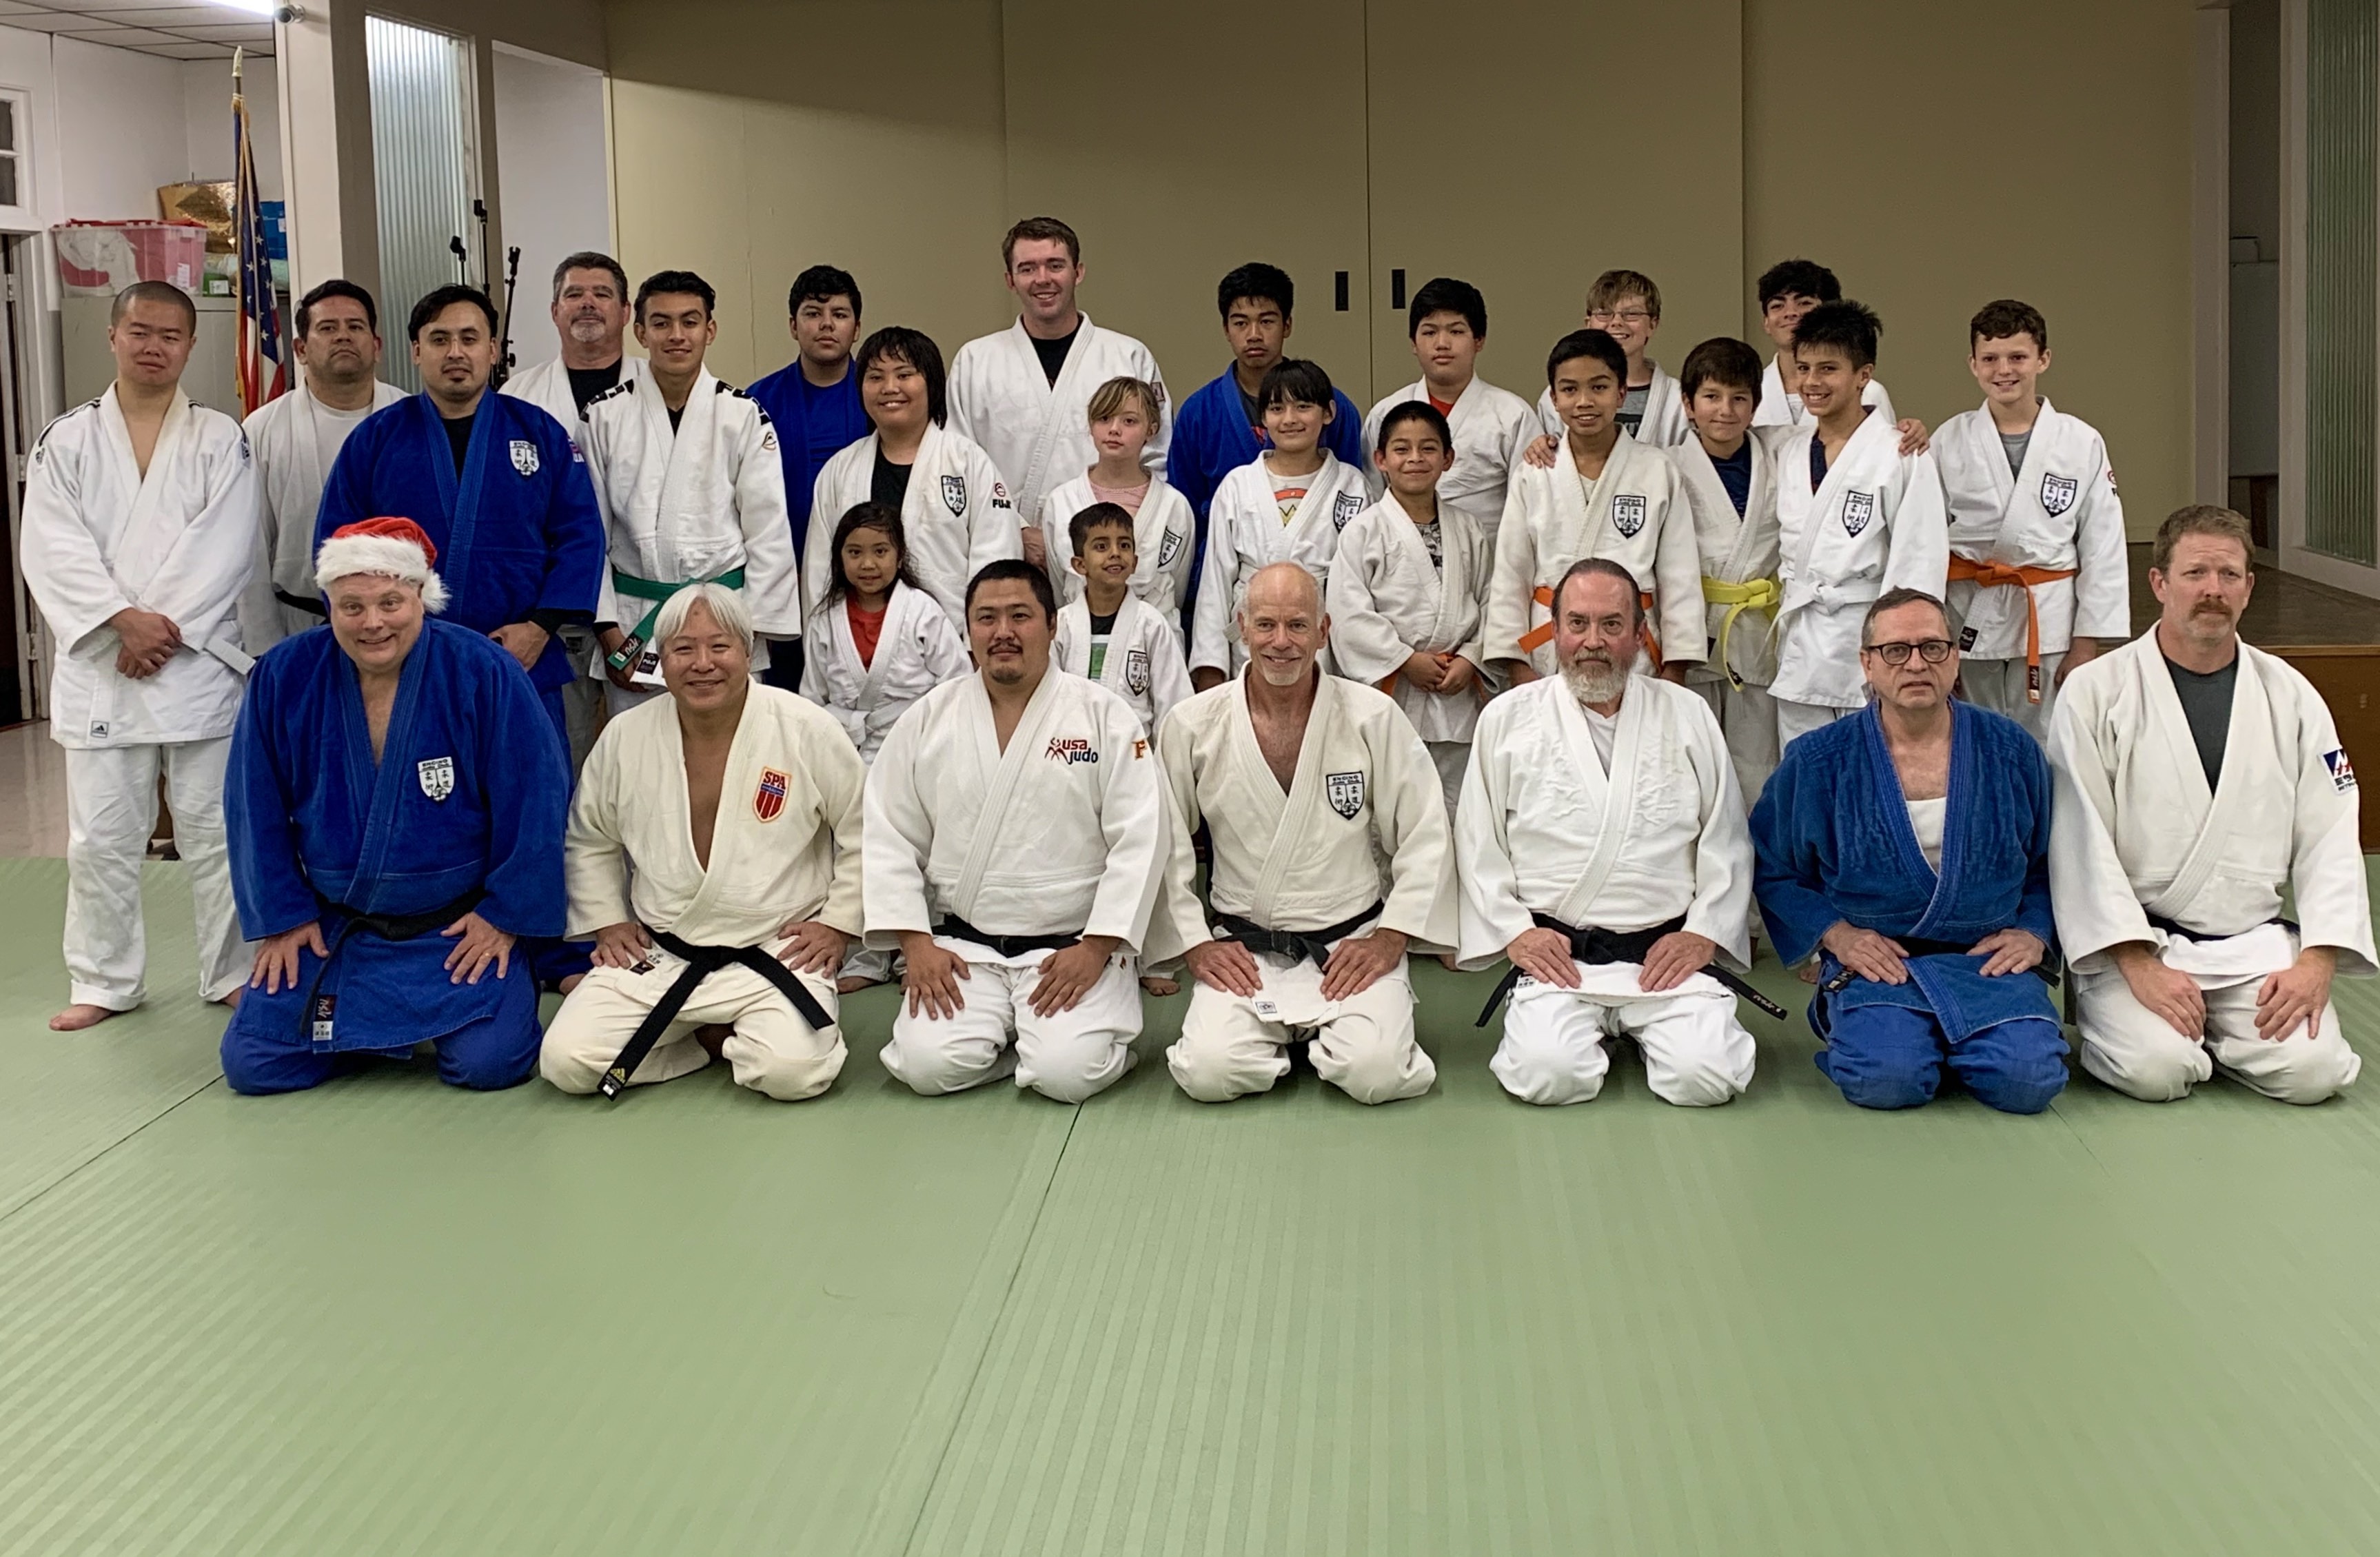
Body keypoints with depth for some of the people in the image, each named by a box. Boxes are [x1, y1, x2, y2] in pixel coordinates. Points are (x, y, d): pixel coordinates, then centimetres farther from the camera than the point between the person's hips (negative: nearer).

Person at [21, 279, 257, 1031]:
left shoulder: (219, 439, 4)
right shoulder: (66, 441, 6)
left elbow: (226, 547, -6)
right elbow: (53, 552, -3)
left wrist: (164, 627, -15)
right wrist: (123, 620, -16)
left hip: (199, 660, -1)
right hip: (98, 669, 1)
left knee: (214, 827, 4)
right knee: (102, 836, 6)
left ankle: (233, 974, 16)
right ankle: (104, 981, 18)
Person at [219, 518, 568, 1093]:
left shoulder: (483, 672, -15)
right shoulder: (283, 678, -7)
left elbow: (531, 802, -10)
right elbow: (257, 811, 3)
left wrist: (505, 915, -8)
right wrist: (282, 917, 1)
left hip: (459, 927, -3)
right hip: (328, 927, 3)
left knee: (488, 1063, -20)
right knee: (251, 1065, -6)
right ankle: (370, 1026, 24)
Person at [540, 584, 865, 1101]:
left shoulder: (806, 730, -9)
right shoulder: (626, 736, 0)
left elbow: (863, 831, 2)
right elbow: (589, 840, 17)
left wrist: (838, 923, -2)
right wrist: (607, 922, 9)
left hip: (776, 956, -3)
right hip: (657, 957, 3)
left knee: (792, 1070, -29)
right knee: (566, 1062, -14)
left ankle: (743, 1038, 8)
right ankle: (709, 1040, 9)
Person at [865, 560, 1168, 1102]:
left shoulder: (1104, 716, -3)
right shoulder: (929, 719, 4)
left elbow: (1138, 841, -7)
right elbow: (890, 837, 4)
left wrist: (1096, 948, -13)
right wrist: (916, 942, -6)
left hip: (1073, 948, -2)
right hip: (962, 948, 2)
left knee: (1069, 1072, -23)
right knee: (930, 1064, -20)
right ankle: (1010, 1033, 11)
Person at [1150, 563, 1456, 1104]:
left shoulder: (1375, 718, -4)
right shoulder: (1191, 727, -1)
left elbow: (1425, 836, 0)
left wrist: (1391, 937, -7)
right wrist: (1195, 943, -3)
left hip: (1353, 945, -1)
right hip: (1242, 954, 1)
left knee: (1377, 1074, -24)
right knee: (1210, 1073, -23)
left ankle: (1326, 1040, 13)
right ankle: (1282, 1037, 12)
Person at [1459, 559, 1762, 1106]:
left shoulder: (1688, 716, 10)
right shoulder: (1507, 719, 7)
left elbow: (1727, 840, 9)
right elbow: (1478, 843, 7)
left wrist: (1704, 932, -2)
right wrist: (1513, 930, -5)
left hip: (1670, 952, 1)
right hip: (1554, 952, -1)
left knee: (1705, 1075, -20)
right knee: (1548, 1073, -25)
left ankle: (1638, 1025, 14)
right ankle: (1594, 1027, 11)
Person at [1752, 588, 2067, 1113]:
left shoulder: (2011, 750, 6)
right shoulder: (1818, 761, 1)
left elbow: (2050, 863, 16)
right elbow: (1774, 871, 8)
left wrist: (2033, 933, -1)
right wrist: (1835, 933, -7)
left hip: (1988, 960, 2)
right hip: (1875, 964, -1)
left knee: (2029, 1078, -26)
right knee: (1886, 1078, -30)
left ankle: (1953, 1040, 8)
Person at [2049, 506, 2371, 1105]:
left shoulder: (2292, 697, 7)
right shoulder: (2095, 693, -5)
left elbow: (2330, 842, 5)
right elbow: (2082, 846, -9)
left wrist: (2317, 962, -9)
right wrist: (2140, 966, -17)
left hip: (2257, 944, 3)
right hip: (2136, 939, -3)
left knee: (2310, 1070, -19)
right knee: (2156, 1069, -26)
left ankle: (2212, 1029, 13)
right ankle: (2109, 1011, 9)